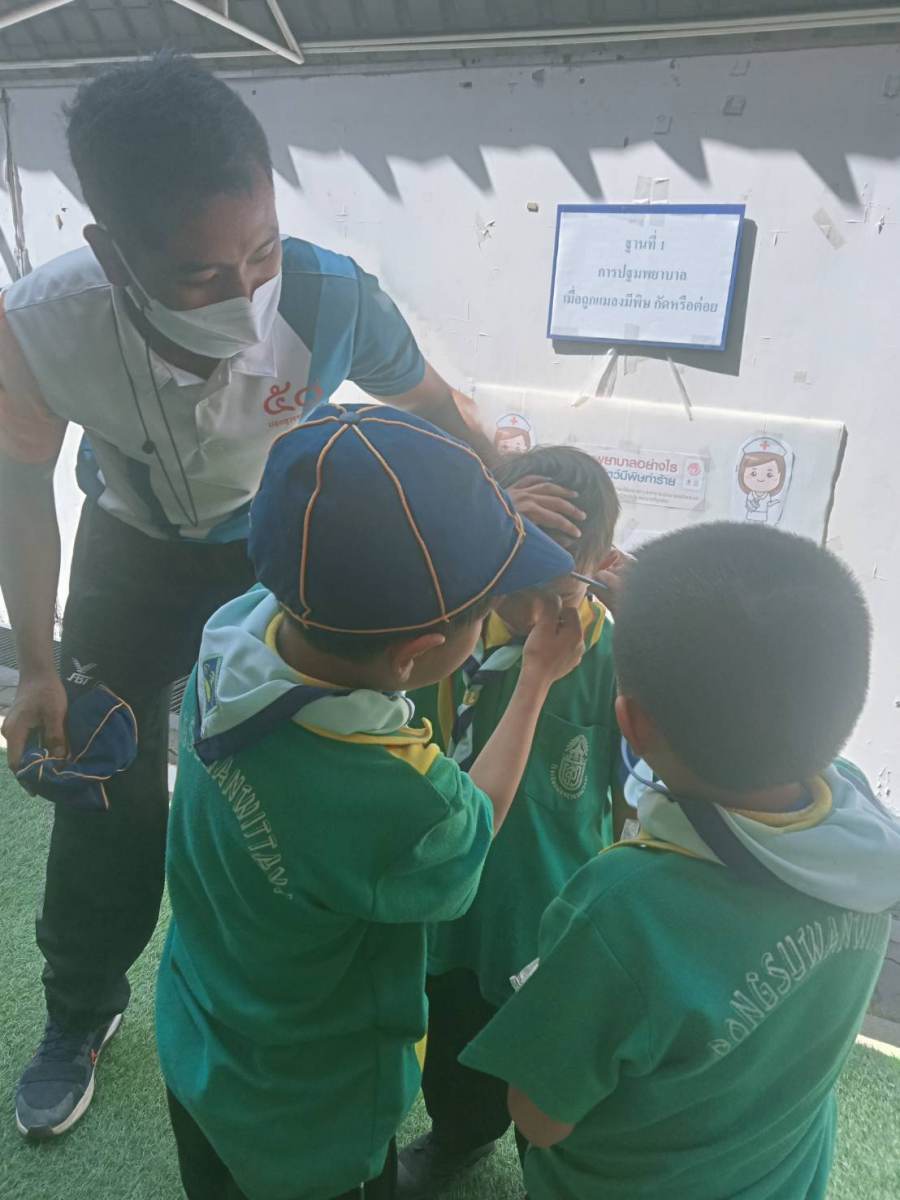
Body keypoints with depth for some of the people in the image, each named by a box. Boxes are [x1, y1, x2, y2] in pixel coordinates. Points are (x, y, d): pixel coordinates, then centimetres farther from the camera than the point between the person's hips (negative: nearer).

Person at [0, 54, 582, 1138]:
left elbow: (431, 403, -12)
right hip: (131, 553, 1)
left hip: (280, 551, 0)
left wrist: (523, 503, -22)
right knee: (102, 792, 10)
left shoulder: (331, 296, -34)